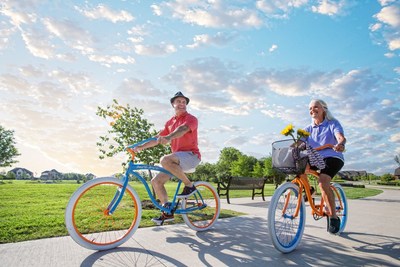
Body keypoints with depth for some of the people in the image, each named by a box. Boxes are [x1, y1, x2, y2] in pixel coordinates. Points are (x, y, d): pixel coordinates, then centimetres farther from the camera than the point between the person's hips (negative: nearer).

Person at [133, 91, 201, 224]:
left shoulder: (191, 119, -6)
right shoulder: (170, 122, 15)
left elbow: (183, 129, -29)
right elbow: (158, 138, 15)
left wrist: (169, 137, -48)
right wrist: (141, 147, 5)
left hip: (191, 155, -7)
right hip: (178, 160, 7)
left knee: (165, 160, -34)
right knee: (156, 181, -1)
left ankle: (189, 185, -18)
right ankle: (167, 212, 9)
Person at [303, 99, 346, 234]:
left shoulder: (333, 123, 1)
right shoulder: (309, 129, 14)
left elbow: (341, 137, -19)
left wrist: (340, 144, -43)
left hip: (332, 158, -5)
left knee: (322, 181, -31)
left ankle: (333, 216, -15)